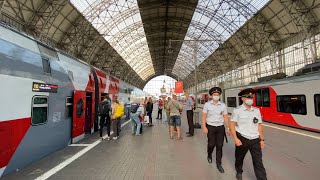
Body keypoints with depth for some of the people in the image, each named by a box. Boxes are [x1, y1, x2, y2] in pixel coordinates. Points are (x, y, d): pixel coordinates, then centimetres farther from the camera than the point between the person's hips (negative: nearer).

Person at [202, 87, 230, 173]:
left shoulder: (223, 105, 1)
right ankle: (209, 155, 40)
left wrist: (228, 128, 6)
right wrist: (204, 127, -10)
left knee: (219, 146, 6)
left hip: (220, 127, 2)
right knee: (211, 144, 6)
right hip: (210, 127, -2)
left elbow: (225, 117, 6)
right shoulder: (207, 104, -5)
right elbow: (204, 116, -5)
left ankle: (219, 164, 22)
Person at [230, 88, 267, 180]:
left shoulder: (256, 110, 4)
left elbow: (259, 125, 9)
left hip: (255, 140, 3)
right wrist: (236, 139, -16)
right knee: (239, 158, 18)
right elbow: (232, 125, -10)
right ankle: (239, 172, 46)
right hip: (242, 139, -2)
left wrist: (262, 139, 8)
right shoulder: (237, 110, -10)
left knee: (258, 162, 2)